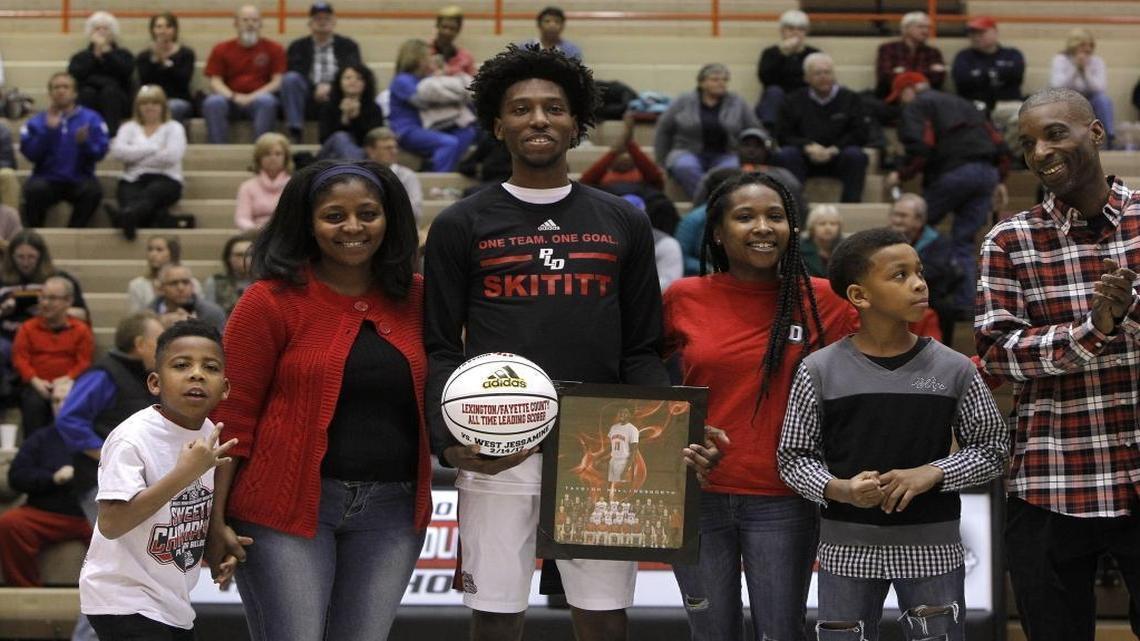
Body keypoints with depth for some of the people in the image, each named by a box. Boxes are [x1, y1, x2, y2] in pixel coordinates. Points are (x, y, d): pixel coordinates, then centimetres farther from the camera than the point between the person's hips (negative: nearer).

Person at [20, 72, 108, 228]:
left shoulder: (91, 118, 8)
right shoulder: (37, 122, 10)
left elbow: (99, 152, -1)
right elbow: (30, 154, -3)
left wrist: (84, 142, -21)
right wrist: (49, 129, -12)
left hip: (79, 180, 0)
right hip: (47, 179, 0)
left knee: (94, 190, -32)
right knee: (34, 189, -33)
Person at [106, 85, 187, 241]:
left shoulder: (173, 127, 16)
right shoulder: (129, 127, 23)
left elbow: (172, 155, -5)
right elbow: (117, 151, 1)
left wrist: (136, 157, -1)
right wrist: (153, 148, -2)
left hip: (165, 179, -3)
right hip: (133, 180, 3)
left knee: (150, 194, -41)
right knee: (131, 197, -37)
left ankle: (125, 216, -73)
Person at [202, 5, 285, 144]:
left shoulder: (274, 49, 6)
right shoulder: (221, 49, 9)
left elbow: (278, 82, 0)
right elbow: (215, 82, 3)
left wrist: (254, 96, -15)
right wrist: (234, 96, -16)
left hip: (259, 98, -1)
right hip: (230, 100, 1)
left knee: (267, 101, -35)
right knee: (213, 102, -31)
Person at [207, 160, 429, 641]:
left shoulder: (416, 299, 7)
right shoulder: (271, 301, -4)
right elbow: (232, 416, -5)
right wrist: (217, 517, -9)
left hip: (392, 512, 4)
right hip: (288, 507, -4)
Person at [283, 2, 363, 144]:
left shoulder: (348, 46, 19)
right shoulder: (298, 47, 19)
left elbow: (354, 71, 2)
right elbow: (293, 73, 2)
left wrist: (330, 86, -16)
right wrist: (317, 87, -16)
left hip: (337, 98, -1)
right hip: (309, 98, 1)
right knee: (290, 79, -30)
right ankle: (295, 133, -32)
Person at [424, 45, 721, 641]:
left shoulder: (624, 223, 12)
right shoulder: (461, 226, 6)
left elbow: (641, 351, 11)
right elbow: (441, 350, 3)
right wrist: (449, 439, -14)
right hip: (495, 450, -1)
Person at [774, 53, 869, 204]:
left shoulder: (851, 99, 7)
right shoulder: (793, 101, 9)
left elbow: (860, 134, -1)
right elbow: (783, 136, 2)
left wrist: (834, 149, -16)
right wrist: (808, 147, -17)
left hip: (837, 157, 0)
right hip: (805, 158, 0)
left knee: (856, 155, -31)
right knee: (785, 155, -29)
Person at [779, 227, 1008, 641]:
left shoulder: (954, 370, -1)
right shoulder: (820, 370, -3)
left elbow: (992, 450, 4)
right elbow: (794, 457, 2)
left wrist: (932, 474, -12)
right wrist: (838, 489, -16)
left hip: (933, 549, 0)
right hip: (848, 549, 0)